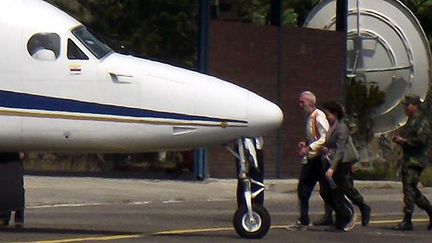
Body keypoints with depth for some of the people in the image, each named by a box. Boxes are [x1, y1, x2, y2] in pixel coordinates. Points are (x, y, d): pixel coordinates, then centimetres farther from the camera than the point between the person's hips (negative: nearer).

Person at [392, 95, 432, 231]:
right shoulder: (410, 121, 20)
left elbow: (421, 139, -20)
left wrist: (404, 140, -16)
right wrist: (398, 139, 10)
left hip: (416, 160, -10)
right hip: (408, 159, 10)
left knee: (409, 189, -13)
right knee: (412, 190, 12)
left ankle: (407, 221, -13)